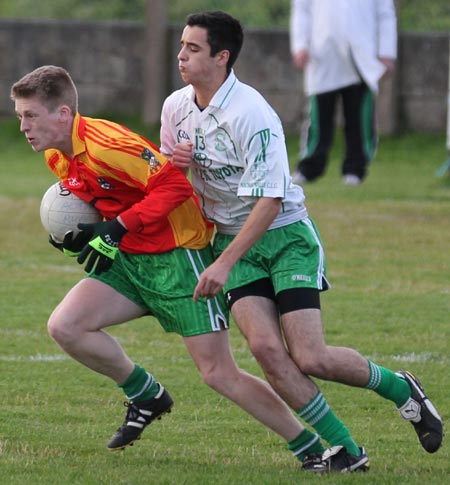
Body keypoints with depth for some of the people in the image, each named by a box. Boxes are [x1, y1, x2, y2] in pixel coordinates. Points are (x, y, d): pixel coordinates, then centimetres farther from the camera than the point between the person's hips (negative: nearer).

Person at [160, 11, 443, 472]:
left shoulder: (251, 114, -22)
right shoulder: (175, 108, 0)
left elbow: (269, 202, -24)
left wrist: (223, 265, -28)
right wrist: (171, 164, -8)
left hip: (284, 233, -6)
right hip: (232, 241, 6)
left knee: (310, 359, -14)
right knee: (265, 346, -17)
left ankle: (399, 387, 17)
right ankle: (344, 450, -7)